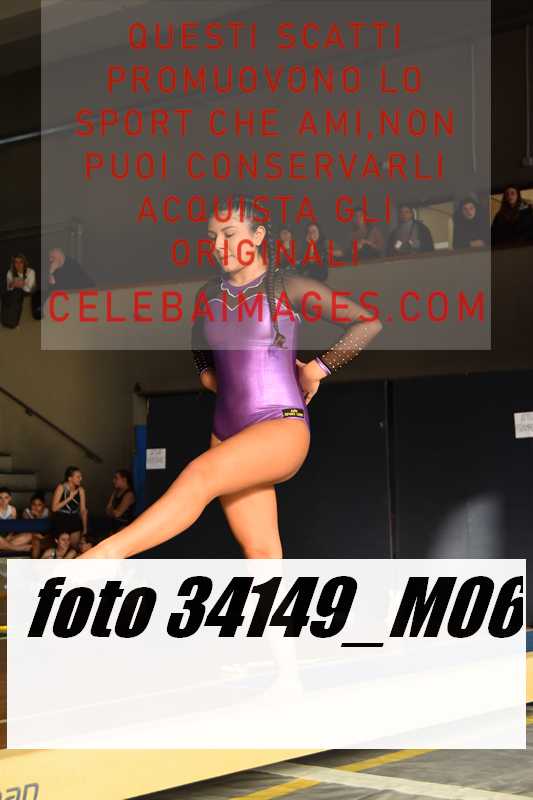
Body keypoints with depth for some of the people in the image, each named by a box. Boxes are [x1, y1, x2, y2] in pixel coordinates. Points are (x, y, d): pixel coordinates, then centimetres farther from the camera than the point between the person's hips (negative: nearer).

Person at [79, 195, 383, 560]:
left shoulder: (289, 288, -2)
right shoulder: (208, 295, 12)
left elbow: (369, 324, -6)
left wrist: (317, 369, -6)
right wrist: (207, 373, 14)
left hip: (282, 425, -5)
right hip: (228, 431, 5)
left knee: (201, 475, -31)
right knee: (261, 552, -1)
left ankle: (109, 552, -39)